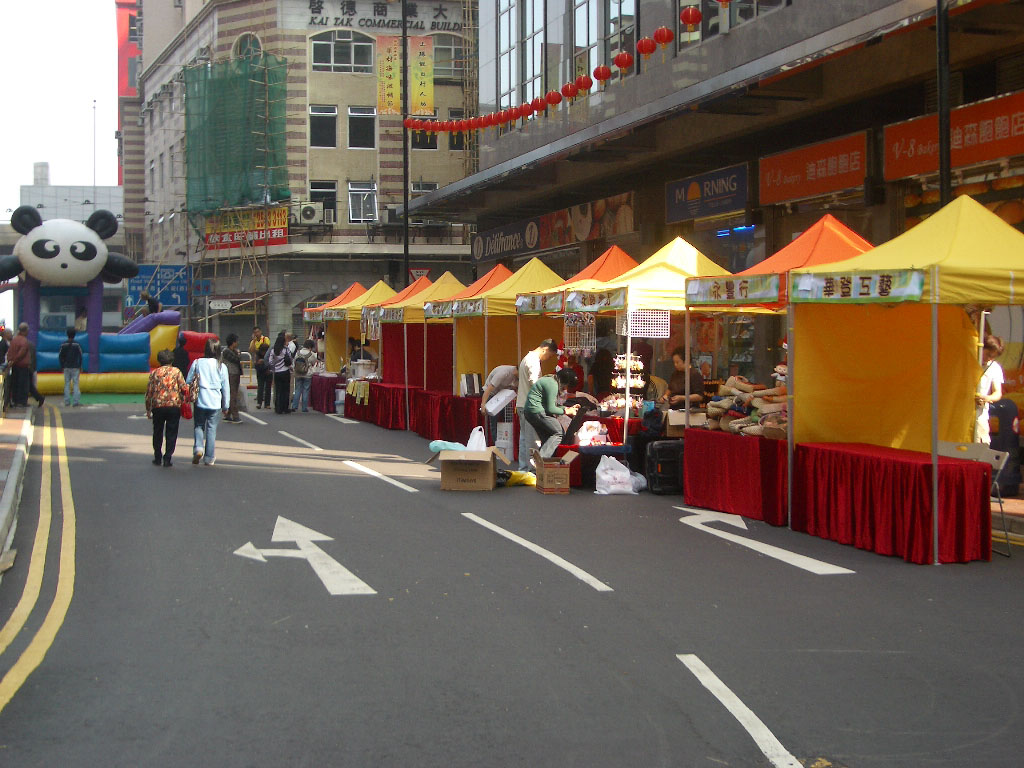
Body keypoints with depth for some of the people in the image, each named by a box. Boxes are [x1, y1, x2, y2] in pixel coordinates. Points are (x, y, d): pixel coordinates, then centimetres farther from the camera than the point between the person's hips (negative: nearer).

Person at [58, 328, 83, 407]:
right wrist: (80, 367, 4)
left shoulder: (63, 345, 1)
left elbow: (60, 356, 3)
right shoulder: (77, 345, -6)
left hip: (66, 367, 2)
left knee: (67, 384, 9)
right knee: (75, 384, -2)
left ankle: (67, 401, 8)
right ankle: (75, 402, -8)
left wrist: (62, 367, 12)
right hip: (75, 367, -2)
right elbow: (80, 357, -5)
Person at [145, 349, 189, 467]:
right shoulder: (176, 371, 1)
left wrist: (148, 409, 11)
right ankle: (167, 459, 0)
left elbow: (149, 392, 5)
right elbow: (184, 388, -7)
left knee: (157, 433, 17)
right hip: (174, 405, -1)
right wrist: (184, 400, 11)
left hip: (158, 406, 2)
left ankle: (157, 458, 20)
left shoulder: (154, 373, 6)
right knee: (171, 433, 5)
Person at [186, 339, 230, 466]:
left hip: (200, 402, 0)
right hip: (215, 403, 0)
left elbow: (188, 382, 2)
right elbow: (225, 388, 4)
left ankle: (198, 448, -8)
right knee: (211, 429, 8)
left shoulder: (197, 363, -1)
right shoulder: (221, 366, -1)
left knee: (199, 426, 16)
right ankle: (209, 458, 10)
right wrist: (225, 406, 14)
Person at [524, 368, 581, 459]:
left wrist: (568, 408, 18)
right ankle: (540, 458, -18)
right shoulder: (552, 385, -15)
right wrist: (566, 411, -3)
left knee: (547, 439, 13)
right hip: (537, 412, -10)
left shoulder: (550, 380, 17)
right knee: (560, 433, -8)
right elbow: (550, 409, -15)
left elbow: (550, 404, 24)